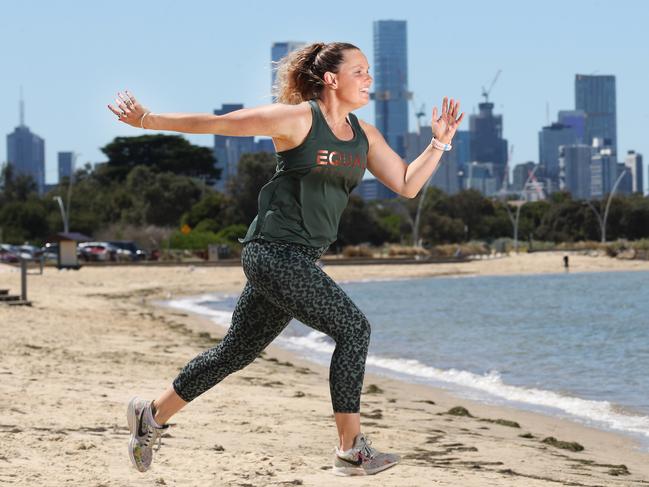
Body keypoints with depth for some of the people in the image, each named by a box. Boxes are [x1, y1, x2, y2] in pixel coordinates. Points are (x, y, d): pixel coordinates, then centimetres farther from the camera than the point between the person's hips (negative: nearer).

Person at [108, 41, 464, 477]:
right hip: (275, 251, -8)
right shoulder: (297, 119, -10)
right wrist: (147, 120, -5)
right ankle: (351, 449, -6)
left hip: (299, 260, 8)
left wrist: (440, 143, 1)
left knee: (239, 349, 14)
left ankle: (152, 416, 28)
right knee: (353, 328, -12)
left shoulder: (364, 136, 10)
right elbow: (215, 124, -7)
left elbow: (407, 185, 12)